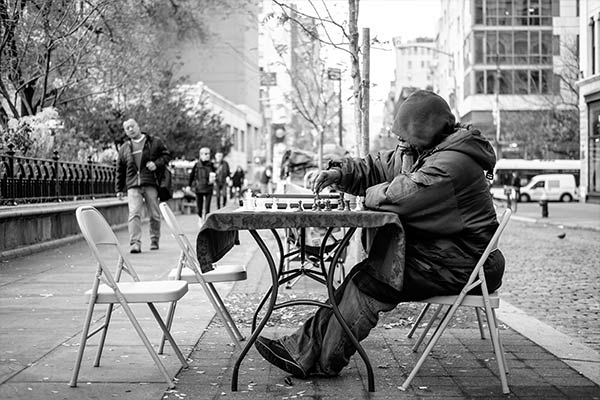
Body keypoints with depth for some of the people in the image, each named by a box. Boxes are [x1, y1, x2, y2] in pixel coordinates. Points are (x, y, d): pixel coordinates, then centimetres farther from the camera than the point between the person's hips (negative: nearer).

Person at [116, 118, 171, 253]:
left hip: (151, 183, -1)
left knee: (154, 214, 3)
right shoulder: (124, 148, 16)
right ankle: (135, 243, -19)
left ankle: (154, 241, 19)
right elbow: (120, 170, 19)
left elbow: (166, 155, 9)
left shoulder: (155, 142, 9)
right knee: (134, 213, -14)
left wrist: (156, 163, -10)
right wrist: (119, 189, 17)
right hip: (133, 186, 1)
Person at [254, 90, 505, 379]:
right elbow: (376, 168, 17)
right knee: (362, 277, -3)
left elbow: (402, 195, -29)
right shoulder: (419, 151, 12)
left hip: (458, 264, -10)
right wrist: (340, 173, -1)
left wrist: (371, 195, -8)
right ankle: (303, 347, -3)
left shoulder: (453, 161, -22)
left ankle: (323, 362, -3)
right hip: (438, 250, 10)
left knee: (370, 282, -15)